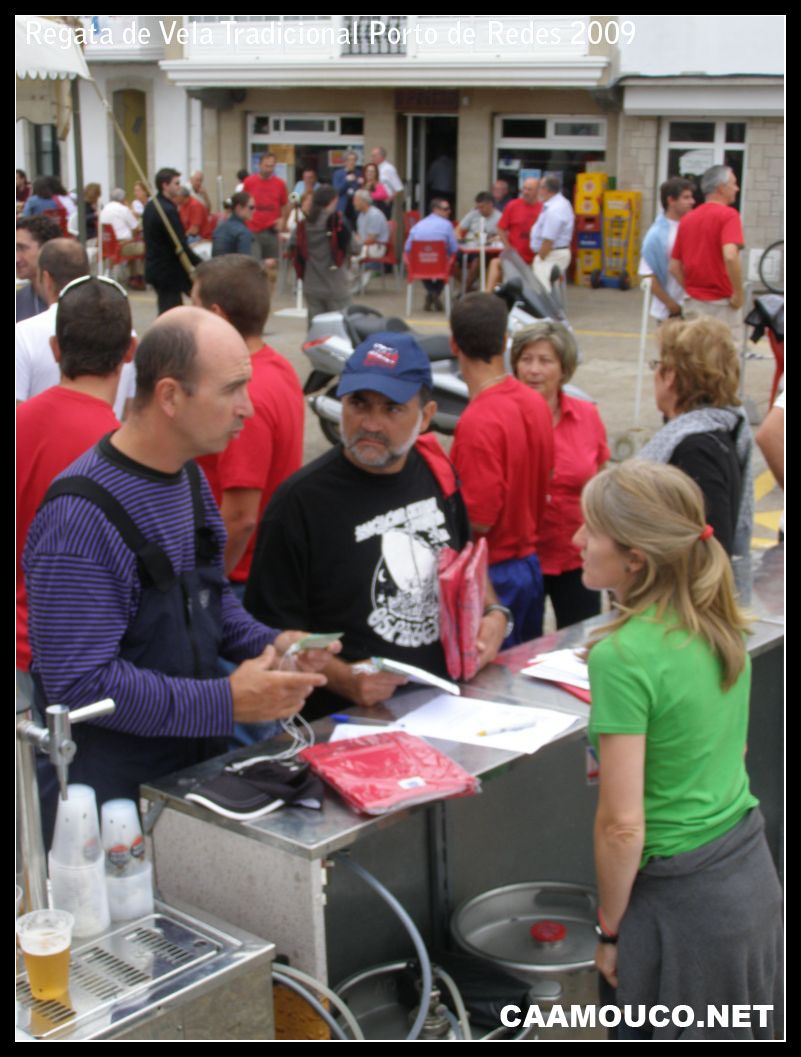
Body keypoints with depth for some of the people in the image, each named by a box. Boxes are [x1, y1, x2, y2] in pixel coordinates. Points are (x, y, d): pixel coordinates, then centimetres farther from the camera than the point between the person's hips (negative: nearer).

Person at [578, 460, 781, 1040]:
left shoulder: (622, 656, -23)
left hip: (684, 900, -8)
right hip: (753, 868, 8)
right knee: (738, 1033, 22)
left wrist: (610, 930, -8)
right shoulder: (720, 627, 0)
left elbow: (623, 825, -21)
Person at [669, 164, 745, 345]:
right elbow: (730, 257, -26)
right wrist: (738, 293, -17)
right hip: (721, 302, -6)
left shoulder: (687, 219, 10)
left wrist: (691, 289, 13)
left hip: (693, 302, 6)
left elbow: (674, 266, 10)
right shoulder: (728, 215, -10)